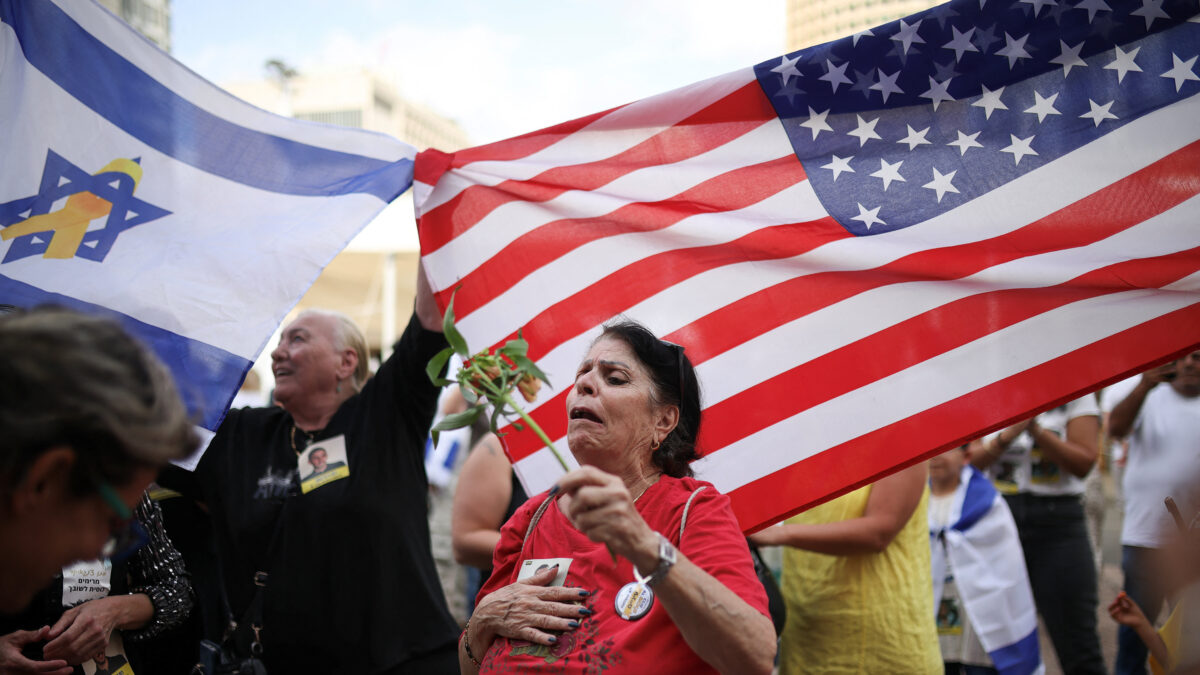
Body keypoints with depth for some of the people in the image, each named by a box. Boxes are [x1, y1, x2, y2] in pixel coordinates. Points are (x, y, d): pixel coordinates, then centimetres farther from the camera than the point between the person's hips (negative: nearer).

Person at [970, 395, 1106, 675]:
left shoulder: (1075, 396, 2)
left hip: (1057, 525, -2)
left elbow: (1084, 463, -7)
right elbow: (971, 463, -2)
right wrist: (1007, 435, -18)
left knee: (1078, 651, -2)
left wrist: (1036, 429, -17)